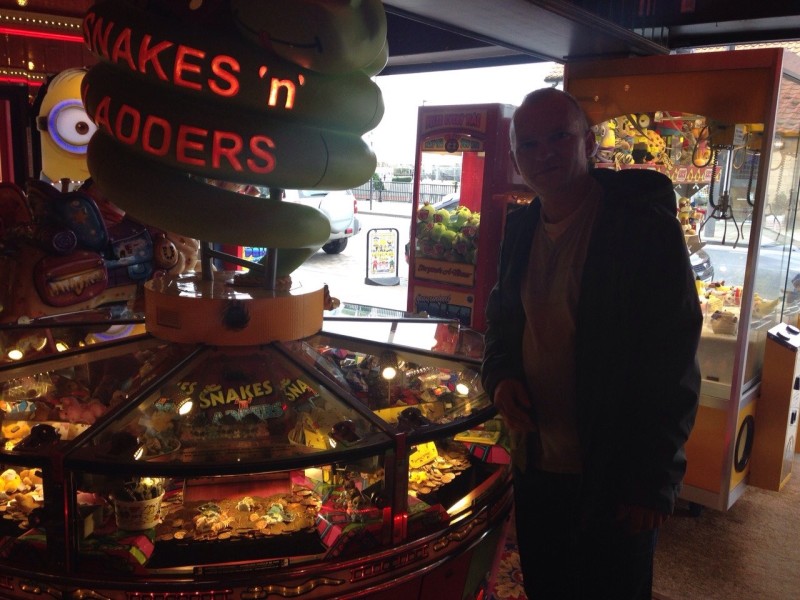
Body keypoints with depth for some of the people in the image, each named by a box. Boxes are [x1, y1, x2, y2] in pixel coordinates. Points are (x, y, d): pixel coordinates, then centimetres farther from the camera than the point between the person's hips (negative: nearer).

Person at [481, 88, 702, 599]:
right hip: (534, 463, 6)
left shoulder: (646, 225, -14)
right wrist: (500, 377, -3)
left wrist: (653, 479, -16)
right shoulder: (521, 228, 5)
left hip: (615, 476, -5)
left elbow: (675, 360, -15)